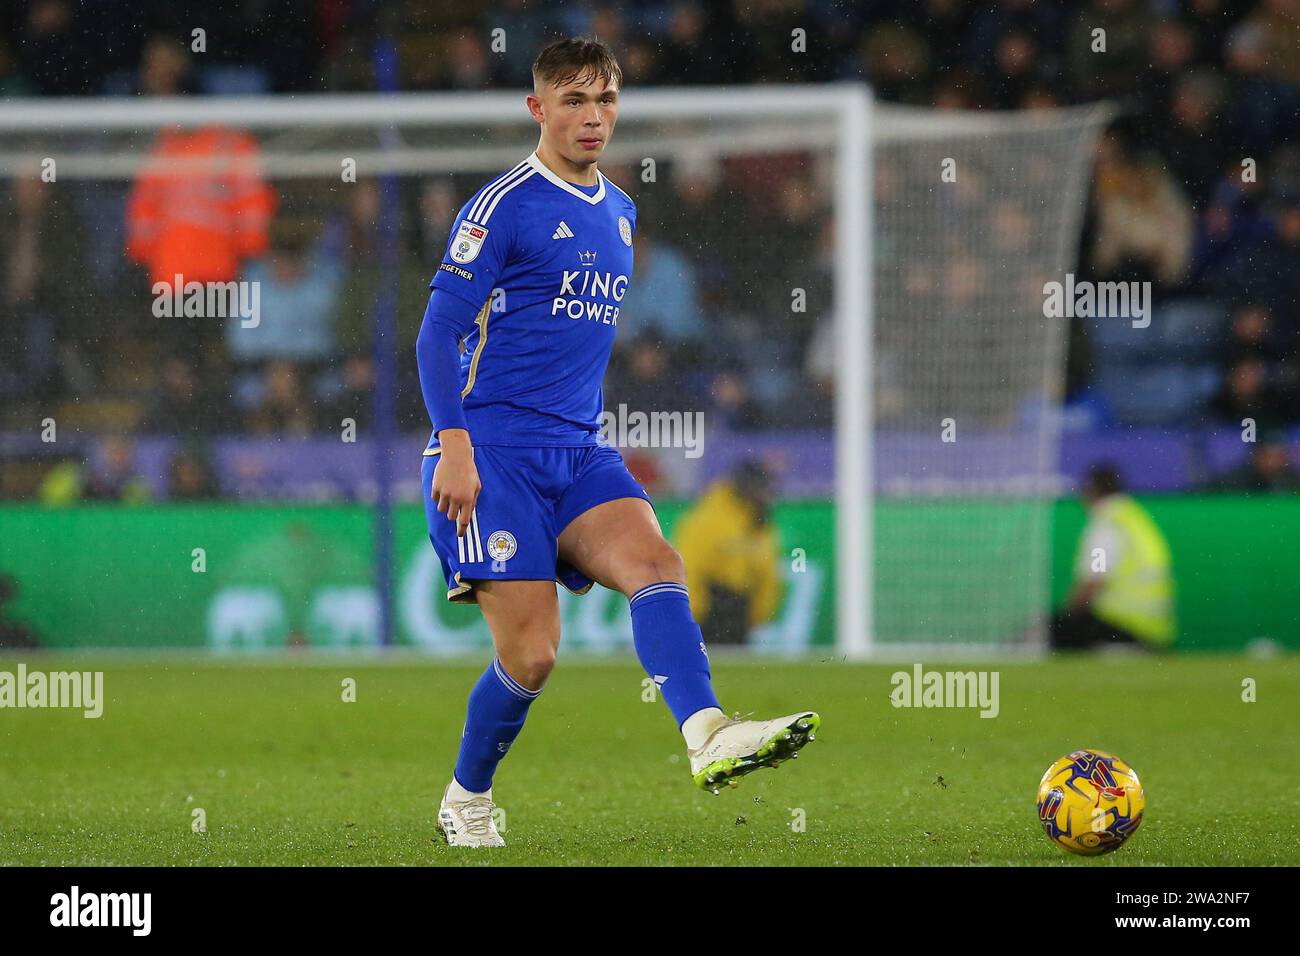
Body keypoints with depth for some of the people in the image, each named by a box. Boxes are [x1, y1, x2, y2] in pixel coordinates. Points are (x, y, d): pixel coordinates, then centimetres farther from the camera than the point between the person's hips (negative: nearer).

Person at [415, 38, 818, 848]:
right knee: (531, 652, -10)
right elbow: (438, 332, -9)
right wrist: (453, 446, -18)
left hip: (579, 454, 6)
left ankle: (708, 736, -43)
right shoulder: (505, 206, -7)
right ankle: (467, 800, 14)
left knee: (653, 560, -23)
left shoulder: (619, 213, 16)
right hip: (493, 452, -6)